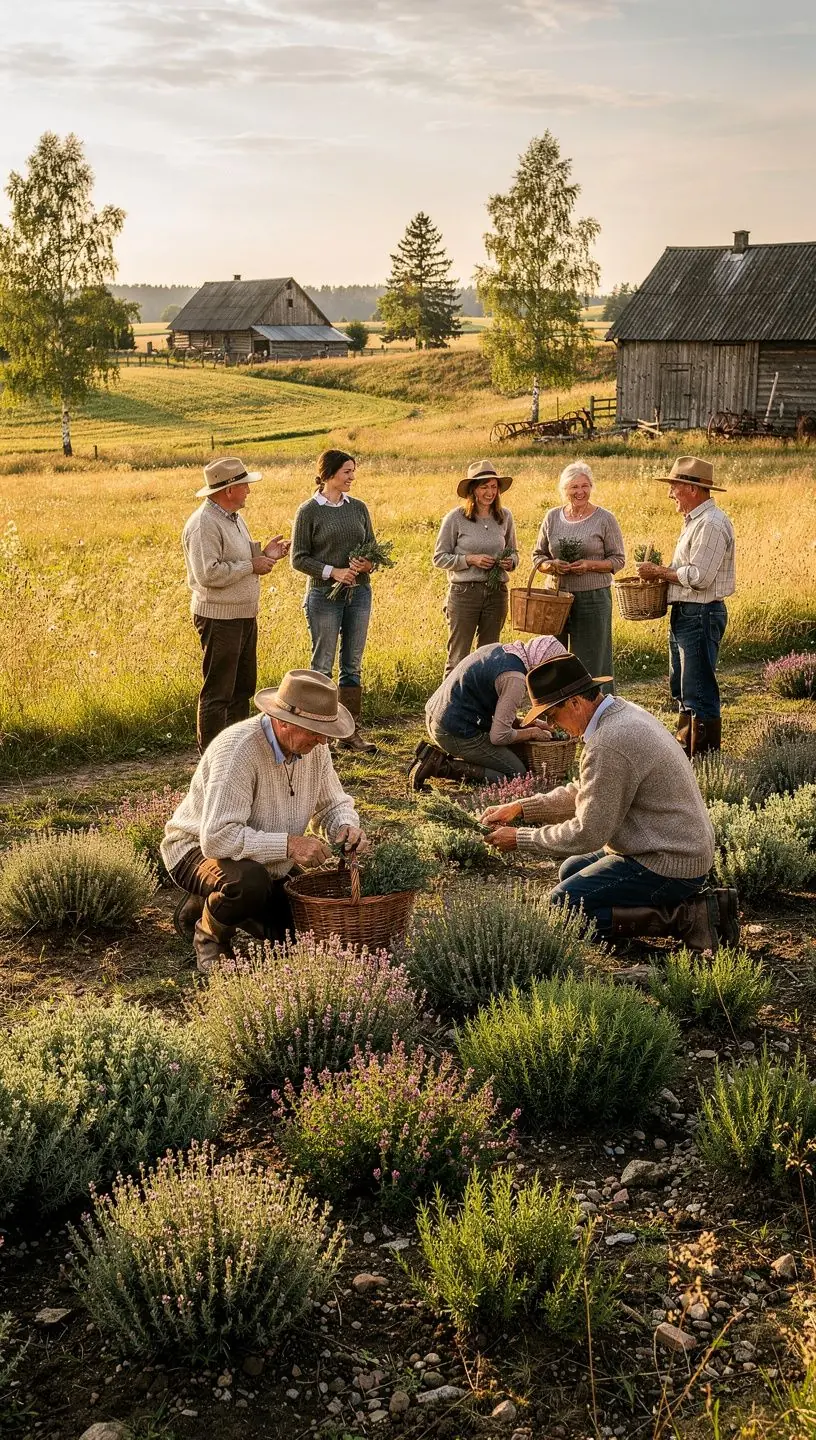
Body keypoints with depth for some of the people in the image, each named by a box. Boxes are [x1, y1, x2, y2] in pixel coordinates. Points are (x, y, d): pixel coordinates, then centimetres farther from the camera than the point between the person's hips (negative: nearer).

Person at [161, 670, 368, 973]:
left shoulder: (313, 747, -10)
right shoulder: (238, 751, -33)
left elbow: (333, 804, 6)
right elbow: (217, 838, -39)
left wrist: (346, 827, -18)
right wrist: (288, 844, -39)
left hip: (263, 863, 8)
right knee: (250, 882, -39)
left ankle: (211, 904, 21)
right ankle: (209, 935, -4)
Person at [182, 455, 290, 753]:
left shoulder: (234, 518, 13)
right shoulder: (203, 524, -18)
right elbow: (208, 573, -27)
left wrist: (263, 554, 5)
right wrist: (251, 566, -18)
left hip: (245, 616, 10)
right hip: (219, 619, -10)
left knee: (243, 687, 17)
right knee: (217, 692, -3)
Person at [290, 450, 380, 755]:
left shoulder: (358, 508, 9)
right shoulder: (309, 510, -5)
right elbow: (299, 558, -6)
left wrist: (368, 564, -9)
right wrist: (333, 572, -16)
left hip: (359, 593, 5)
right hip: (324, 595, -5)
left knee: (353, 665, 8)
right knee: (322, 666, -1)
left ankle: (351, 732, 14)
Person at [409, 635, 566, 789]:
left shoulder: (498, 649, 9)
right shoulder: (514, 679, -20)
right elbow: (499, 736, -18)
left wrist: (524, 724, 16)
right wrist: (530, 733, 1)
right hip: (457, 733, -10)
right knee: (517, 773, -3)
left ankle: (436, 755, 10)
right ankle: (444, 766, -9)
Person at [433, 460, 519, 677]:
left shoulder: (505, 517, 7)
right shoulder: (456, 518, -5)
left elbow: (513, 552, 19)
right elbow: (439, 558, -2)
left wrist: (510, 562, -4)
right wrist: (470, 559, -15)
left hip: (497, 592, 4)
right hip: (464, 592, -4)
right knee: (458, 658, -2)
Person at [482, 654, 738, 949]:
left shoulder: (609, 745, -25)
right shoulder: (623, 712, 7)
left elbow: (588, 833, -20)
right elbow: (585, 793, 17)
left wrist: (520, 839, -9)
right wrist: (521, 808, 9)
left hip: (666, 867, -10)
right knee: (571, 870, 26)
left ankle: (684, 917, -10)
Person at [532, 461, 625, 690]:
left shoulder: (605, 519, -2)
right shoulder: (552, 517, 7)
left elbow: (618, 560, 1)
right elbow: (538, 555, 13)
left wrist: (590, 565, -17)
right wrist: (552, 566, -9)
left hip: (594, 597, -3)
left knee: (592, 660, 0)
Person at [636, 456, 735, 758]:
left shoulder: (711, 524, -17)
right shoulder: (695, 521, 16)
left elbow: (699, 577, -24)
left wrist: (659, 572, -12)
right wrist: (661, 571, 8)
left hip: (701, 616, -11)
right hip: (685, 615, 11)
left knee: (699, 694, -7)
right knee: (682, 691, 17)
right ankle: (685, 753, 25)